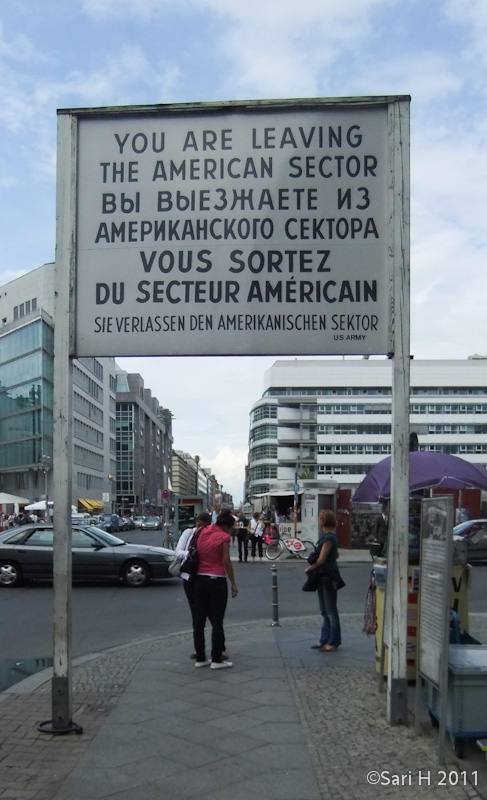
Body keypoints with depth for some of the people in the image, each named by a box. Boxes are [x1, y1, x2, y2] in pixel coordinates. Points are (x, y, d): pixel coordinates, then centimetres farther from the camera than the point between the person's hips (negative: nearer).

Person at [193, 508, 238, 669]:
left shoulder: (203, 532, 6)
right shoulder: (224, 537, -11)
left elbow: (197, 554, 5)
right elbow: (226, 562, -12)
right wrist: (233, 584, -6)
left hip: (200, 579, 6)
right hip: (217, 580, -6)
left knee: (199, 619, 10)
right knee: (217, 621, 1)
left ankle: (200, 658, 16)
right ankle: (217, 660, 4)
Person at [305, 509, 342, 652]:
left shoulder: (329, 538, -18)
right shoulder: (329, 536, 12)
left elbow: (321, 559, -21)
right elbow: (336, 555, 21)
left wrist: (309, 568, -7)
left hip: (328, 577, -10)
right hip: (323, 577, 10)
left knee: (330, 611, -2)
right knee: (325, 611, 14)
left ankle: (333, 642, 5)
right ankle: (324, 640, 21)